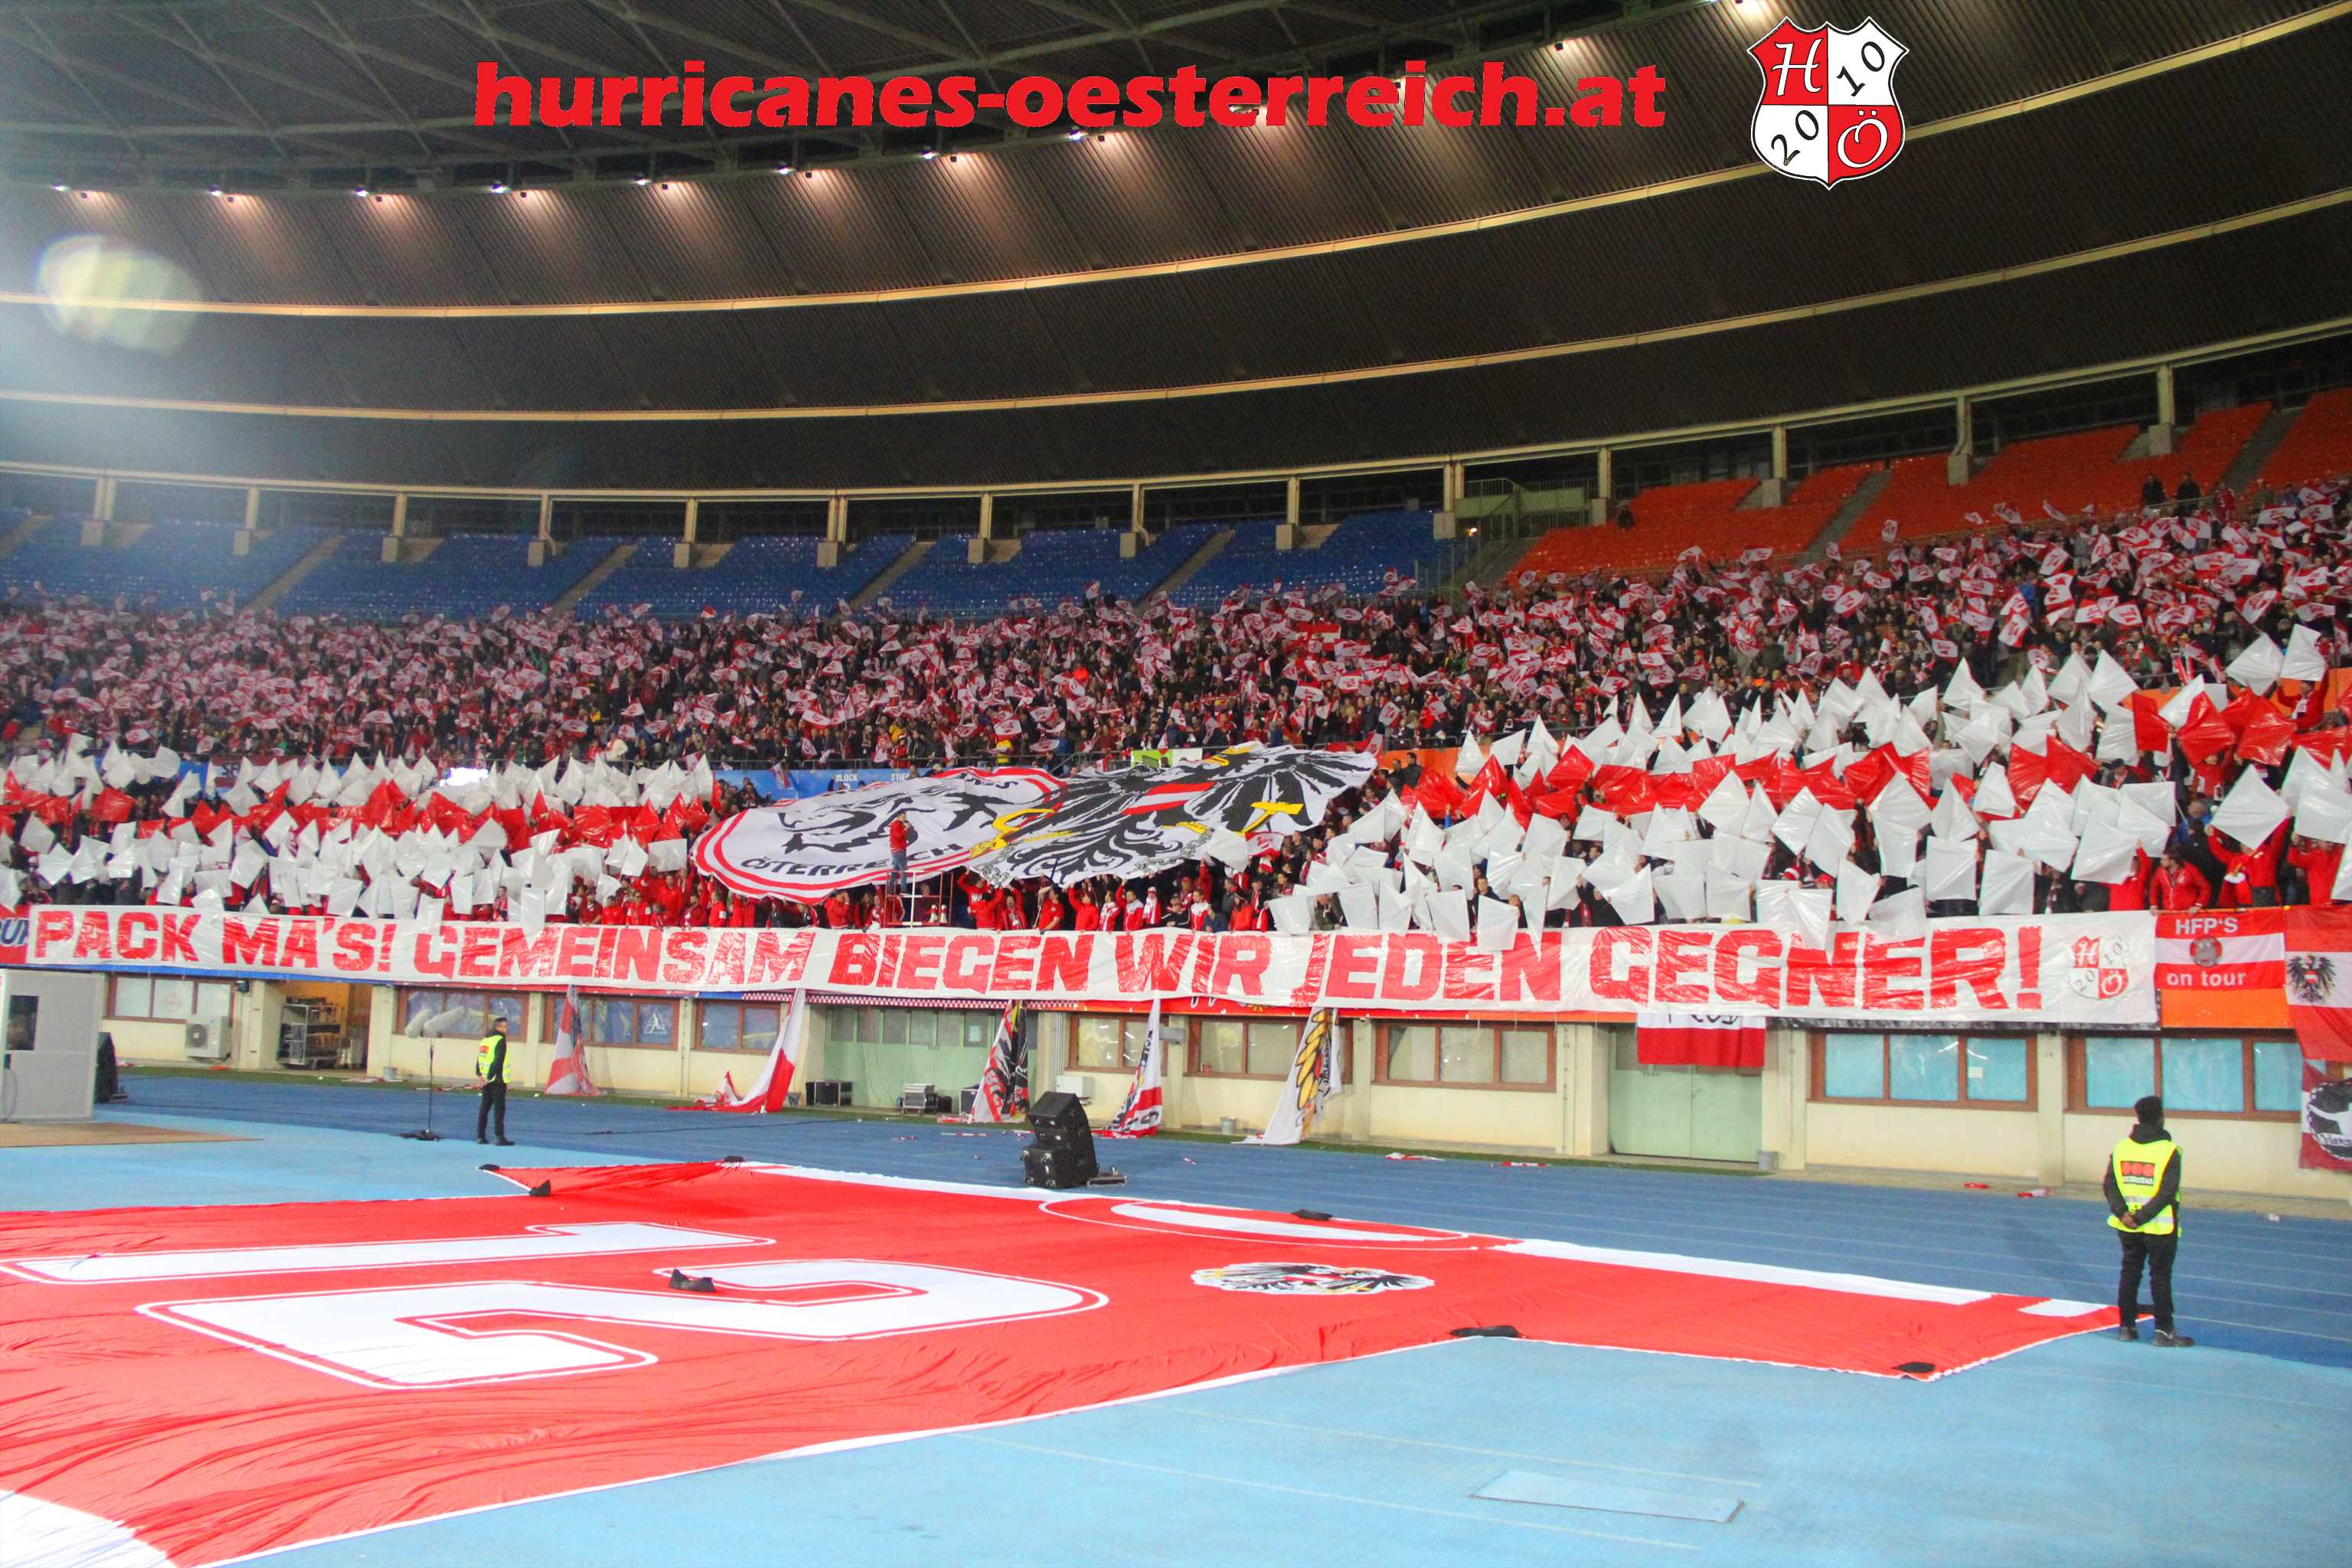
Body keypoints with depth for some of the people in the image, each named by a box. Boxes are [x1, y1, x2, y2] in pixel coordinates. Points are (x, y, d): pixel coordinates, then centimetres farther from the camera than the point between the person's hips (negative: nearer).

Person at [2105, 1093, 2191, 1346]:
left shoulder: (2120, 1147, 1)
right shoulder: (2169, 1151, -13)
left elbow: (2110, 1185, -3)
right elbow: (2167, 1193, -19)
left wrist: (2123, 1213, -9)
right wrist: (2142, 1217, -16)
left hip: (2127, 1225, 4)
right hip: (2159, 1227, -4)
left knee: (2129, 1273, 14)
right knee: (2160, 1277, 3)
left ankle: (2126, 1326, 18)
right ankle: (2164, 1331, 7)